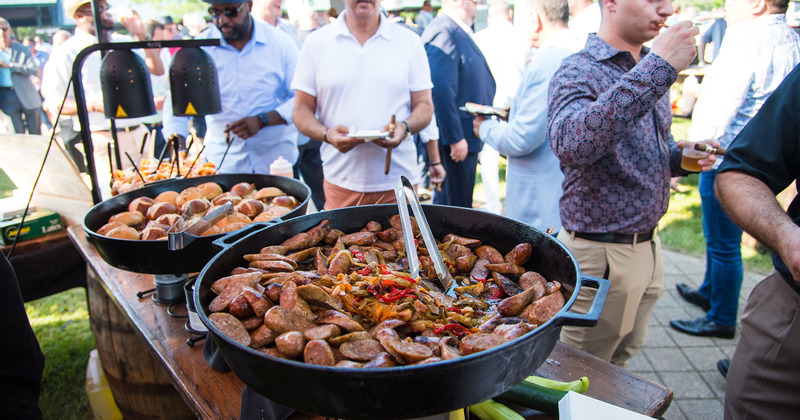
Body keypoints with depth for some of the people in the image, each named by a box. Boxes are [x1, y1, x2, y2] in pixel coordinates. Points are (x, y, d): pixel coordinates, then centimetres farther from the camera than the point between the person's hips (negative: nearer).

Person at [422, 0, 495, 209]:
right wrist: (455, 138, -23)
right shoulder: (444, 32, -17)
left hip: (466, 138, 10)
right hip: (457, 141, -10)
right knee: (455, 207, -1)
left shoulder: (459, 32, 16)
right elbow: (442, 92, -23)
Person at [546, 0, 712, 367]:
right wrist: (657, 69, -37)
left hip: (648, 247, 8)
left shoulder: (651, 70, 10)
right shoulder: (578, 72, -17)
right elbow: (570, 145, -39)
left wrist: (680, 157, -1)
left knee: (621, 358, 24)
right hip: (601, 254, -8)